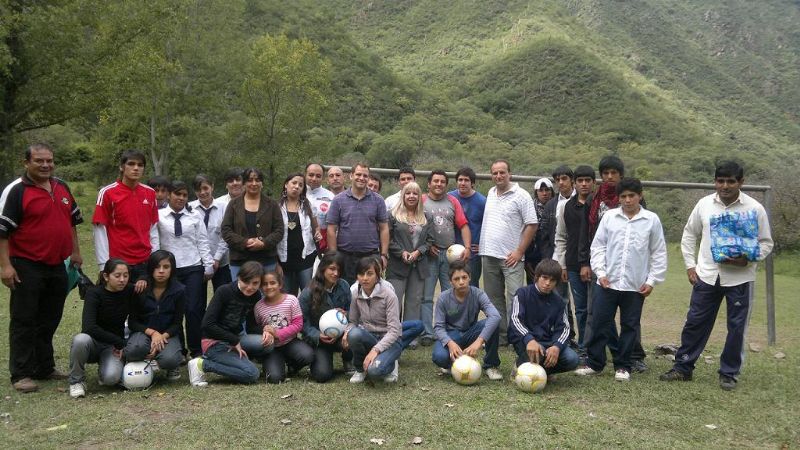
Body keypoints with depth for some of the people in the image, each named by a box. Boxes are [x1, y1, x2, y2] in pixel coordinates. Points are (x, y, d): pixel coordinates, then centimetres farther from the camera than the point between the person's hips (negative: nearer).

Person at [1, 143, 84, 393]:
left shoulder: (62, 187, 11)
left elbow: (72, 221, 21)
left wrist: (75, 252, 17)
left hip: (57, 266, 7)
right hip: (27, 268, -6)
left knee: (49, 320, 14)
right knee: (24, 321, 1)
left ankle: (44, 367, 25)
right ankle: (21, 374, 8)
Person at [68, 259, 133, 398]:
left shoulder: (129, 292, -7)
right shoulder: (94, 293, -16)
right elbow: (88, 327, -28)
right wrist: (119, 342, -26)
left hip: (113, 347, 2)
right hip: (93, 342, -1)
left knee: (111, 377, -28)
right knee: (81, 339, -37)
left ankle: (104, 368, 10)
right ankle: (76, 381, -12)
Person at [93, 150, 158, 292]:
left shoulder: (150, 193, 6)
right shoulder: (107, 192, -5)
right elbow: (99, 231, -5)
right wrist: (104, 265, -9)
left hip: (145, 263, 3)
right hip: (118, 263, -3)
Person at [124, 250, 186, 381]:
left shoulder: (179, 291, -6)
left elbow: (177, 323, -3)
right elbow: (132, 322, -4)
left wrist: (163, 336, -22)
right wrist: (152, 333, -20)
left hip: (168, 334, 0)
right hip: (144, 331, 0)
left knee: (169, 360, -32)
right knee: (134, 349, -36)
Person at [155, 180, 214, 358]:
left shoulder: (195, 216, 7)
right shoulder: (159, 216, 2)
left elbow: (202, 242, 6)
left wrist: (208, 265, 2)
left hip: (193, 268, 0)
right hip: (169, 269, 0)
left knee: (193, 310, -3)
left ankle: (196, 350, 9)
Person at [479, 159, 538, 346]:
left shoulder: (521, 195, -6)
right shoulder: (491, 193, 14)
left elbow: (532, 225, -9)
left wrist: (519, 251, -13)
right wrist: (483, 245, 13)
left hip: (511, 257, -6)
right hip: (489, 255, 7)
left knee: (515, 297, -9)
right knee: (494, 298, 11)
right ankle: (500, 336, 21)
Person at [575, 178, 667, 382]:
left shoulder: (651, 220, 0)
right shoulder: (609, 216, 2)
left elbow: (659, 253, 4)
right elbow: (598, 245, 5)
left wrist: (652, 280, -1)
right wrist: (601, 272, -4)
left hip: (636, 285, 0)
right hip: (608, 282, 1)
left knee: (630, 326, 8)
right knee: (600, 322, 3)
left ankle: (622, 366, 20)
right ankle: (594, 363, 15)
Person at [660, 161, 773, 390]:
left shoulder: (754, 208, -5)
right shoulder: (704, 204, 2)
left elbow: (766, 243, 1)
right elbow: (689, 235, 11)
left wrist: (747, 260, -16)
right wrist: (690, 265, 4)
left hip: (740, 278, -2)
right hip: (706, 275, 2)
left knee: (736, 327, 6)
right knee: (695, 322, 6)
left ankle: (729, 373, 20)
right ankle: (683, 368, 17)